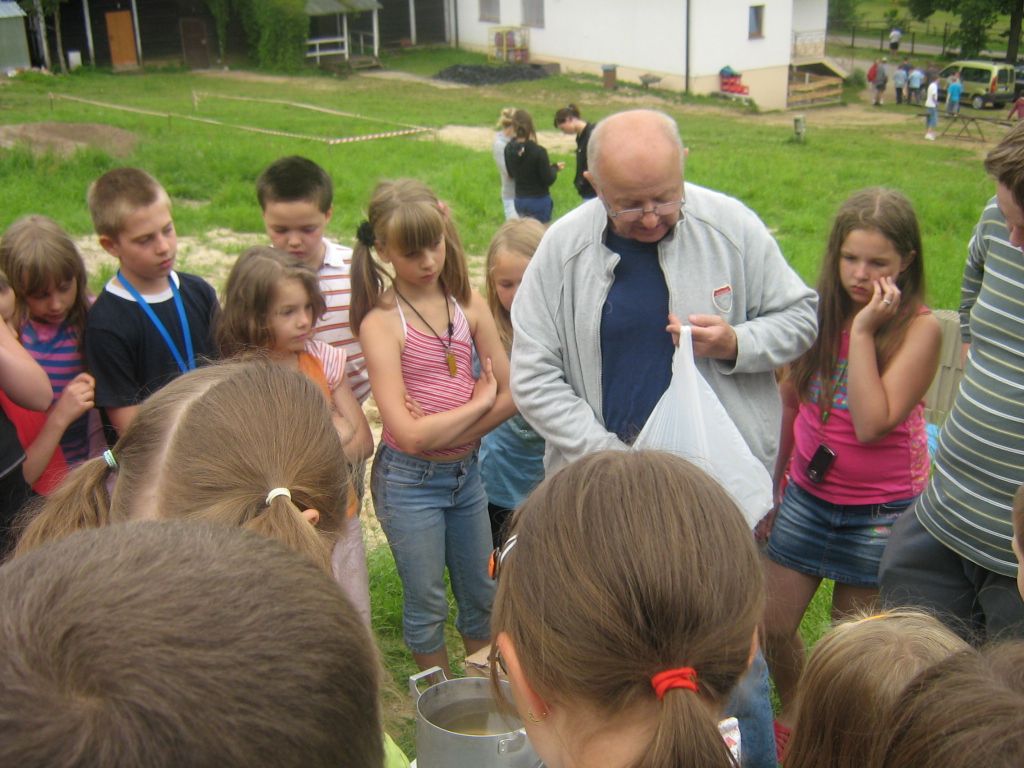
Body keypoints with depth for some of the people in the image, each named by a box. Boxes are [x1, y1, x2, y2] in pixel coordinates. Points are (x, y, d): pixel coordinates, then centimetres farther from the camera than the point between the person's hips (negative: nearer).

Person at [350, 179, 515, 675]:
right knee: (427, 605, 11)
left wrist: (449, 432, -16)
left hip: (466, 470, 5)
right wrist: (477, 403, -13)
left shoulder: (467, 302, -3)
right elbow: (407, 433, -23)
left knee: (481, 595, 18)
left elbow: (510, 392, -4)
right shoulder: (381, 322, -16)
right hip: (410, 480, -4)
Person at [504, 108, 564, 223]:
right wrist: (555, 167, 4)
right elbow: (548, 180, -15)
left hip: (519, 200, 5)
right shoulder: (538, 151, -22)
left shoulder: (509, 150, -6)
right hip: (538, 200, -5)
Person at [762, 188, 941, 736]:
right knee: (770, 626, 9)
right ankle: (793, 716, 38)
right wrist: (774, 479, 15)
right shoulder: (819, 312, -3)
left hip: (881, 511, -4)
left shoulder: (919, 329, -15)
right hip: (807, 495, 4)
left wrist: (864, 331, -25)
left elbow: (872, 424, -26)